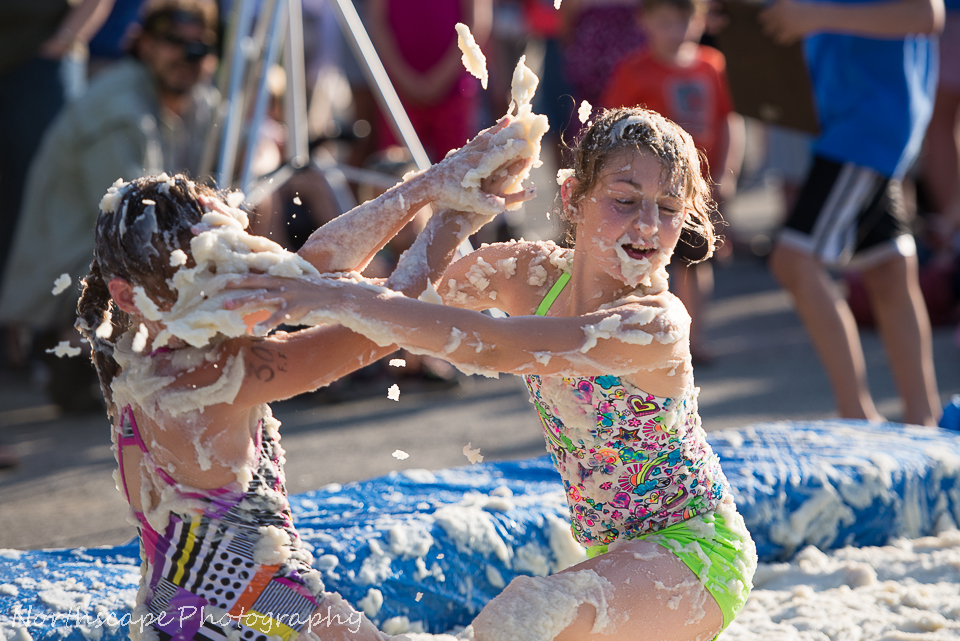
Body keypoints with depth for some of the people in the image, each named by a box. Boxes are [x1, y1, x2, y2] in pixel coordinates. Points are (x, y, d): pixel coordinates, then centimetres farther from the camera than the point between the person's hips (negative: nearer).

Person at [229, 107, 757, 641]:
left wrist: (349, 302, -46)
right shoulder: (535, 275, -8)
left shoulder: (657, 324, -30)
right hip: (614, 550, 8)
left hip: (696, 554, -8)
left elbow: (493, 348, -41)